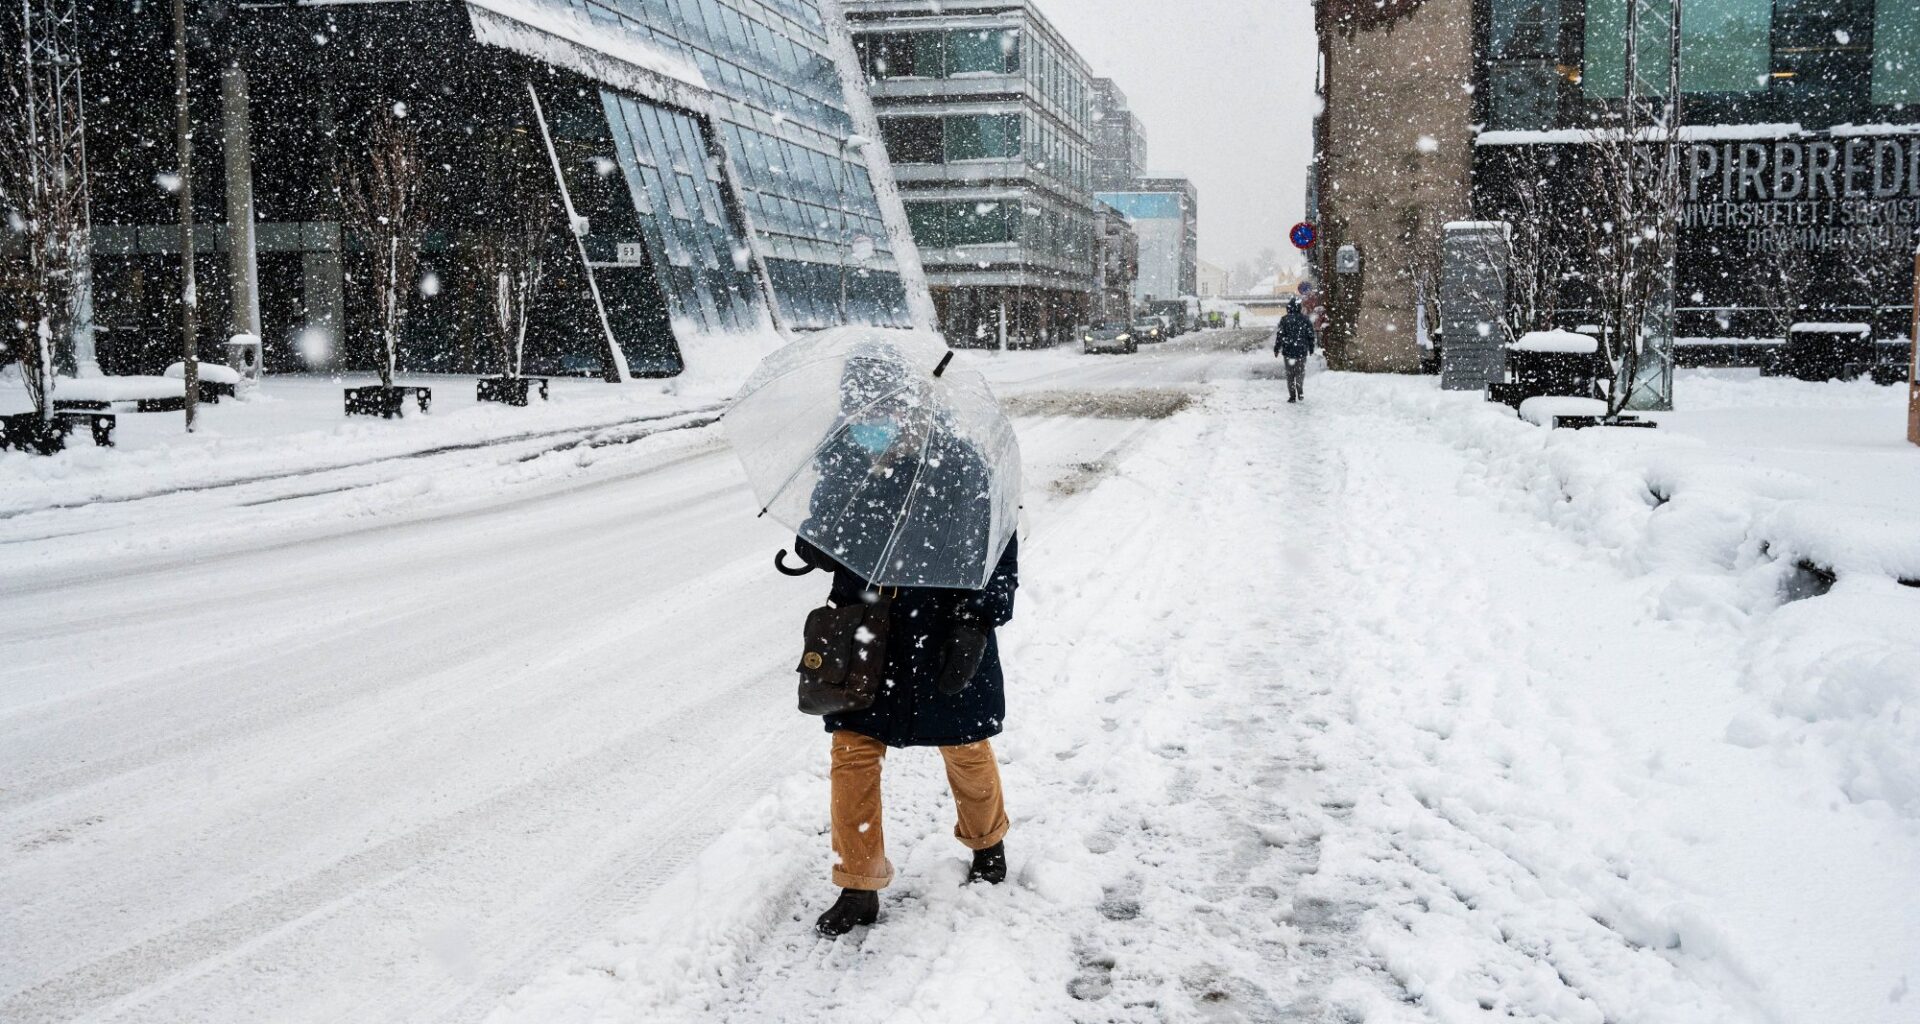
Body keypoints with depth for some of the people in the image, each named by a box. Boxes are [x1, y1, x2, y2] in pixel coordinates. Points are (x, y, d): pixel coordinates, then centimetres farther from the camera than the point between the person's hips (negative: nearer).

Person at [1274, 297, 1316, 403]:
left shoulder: (1285, 320, -8)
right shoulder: (1305, 319, -1)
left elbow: (1280, 335, -6)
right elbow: (1310, 335, 4)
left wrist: (1276, 349, 3)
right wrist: (1311, 348, 15)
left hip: (1288, 351, -2)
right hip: (1302, 351, 2)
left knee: (1290, 374, 7)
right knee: (1301, 372, 16)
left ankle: (1292, 396, 6)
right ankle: (1300, 393, 9)